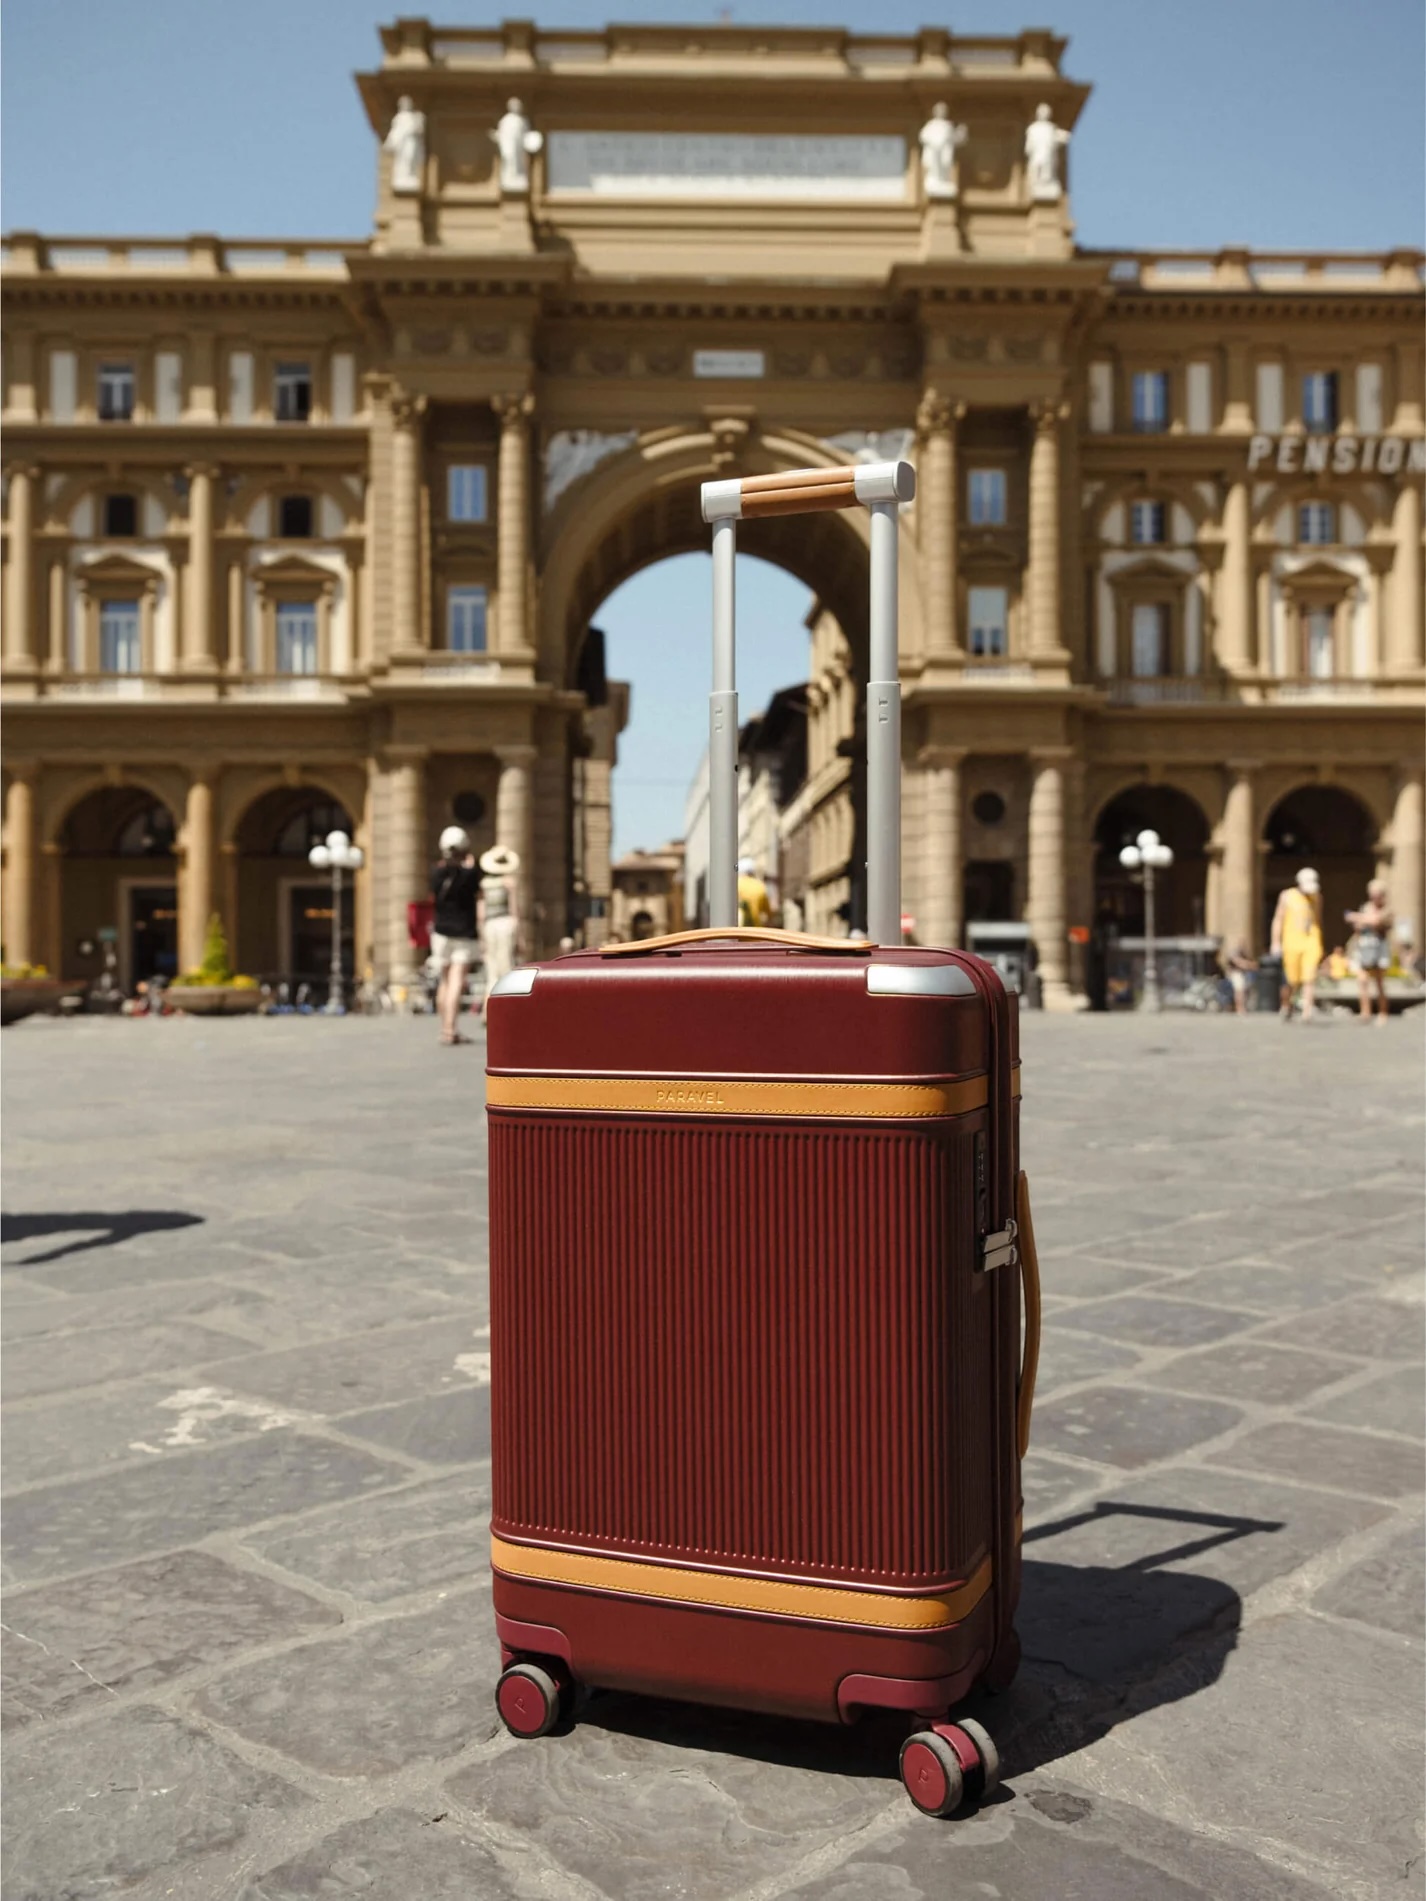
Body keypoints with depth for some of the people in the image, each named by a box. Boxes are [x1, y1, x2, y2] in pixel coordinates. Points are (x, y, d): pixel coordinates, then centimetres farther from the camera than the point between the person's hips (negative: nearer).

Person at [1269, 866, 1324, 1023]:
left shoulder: (1316, 897, 10)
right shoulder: (1287, 896, 1)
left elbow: (1318, 920, 20)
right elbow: (1278, 919, 4)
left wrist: (1319, 944, 23)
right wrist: (1276, 943, -1)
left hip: (1311, 942, 2)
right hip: (1292, 942, -2)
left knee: (1309, 977, -13)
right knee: (1292, 981, 1)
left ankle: (1307, 1012, -17)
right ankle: (1286, 1006, 27)